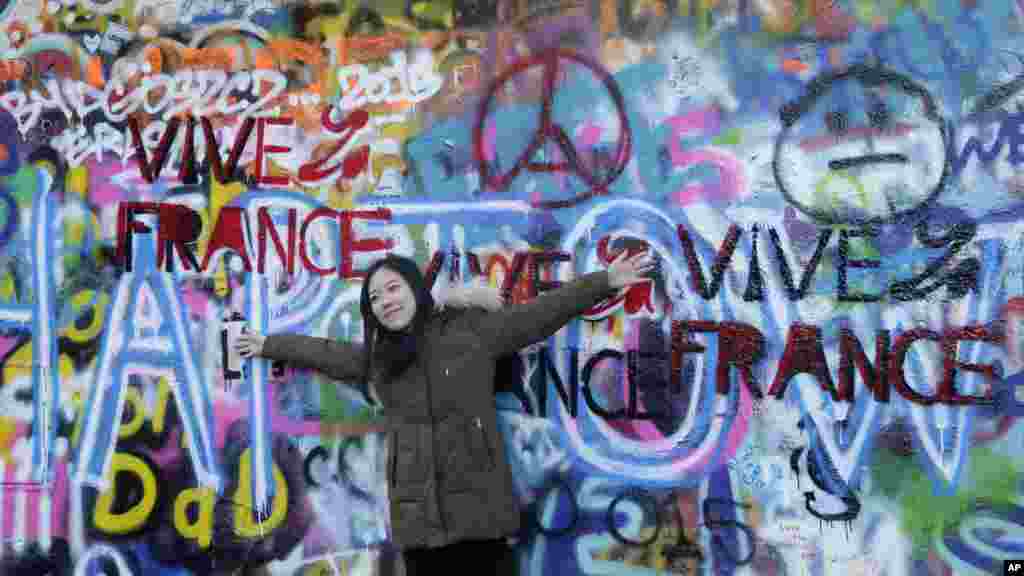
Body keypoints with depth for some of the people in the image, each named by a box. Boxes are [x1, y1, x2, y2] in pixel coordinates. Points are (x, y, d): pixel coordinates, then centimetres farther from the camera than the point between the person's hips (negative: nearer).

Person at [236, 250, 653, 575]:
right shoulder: (376, 358, 16)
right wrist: (268, 345, 44)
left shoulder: (472, 330, 3)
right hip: (416, 515, 4)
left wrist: (603, 282, -4)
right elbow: (323, 351, 31)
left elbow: (542, 312, 1)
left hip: (479, 506, -3)